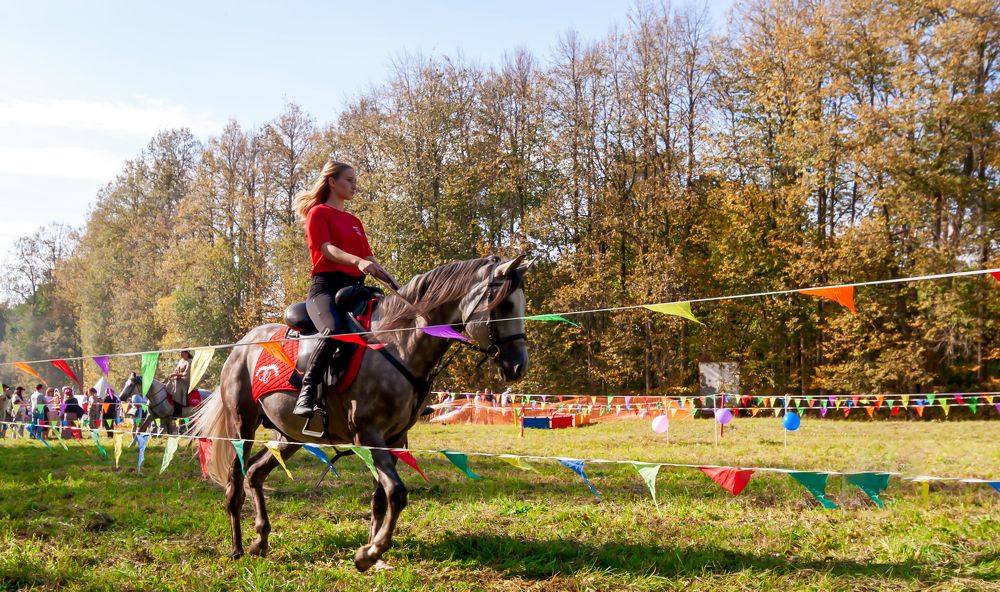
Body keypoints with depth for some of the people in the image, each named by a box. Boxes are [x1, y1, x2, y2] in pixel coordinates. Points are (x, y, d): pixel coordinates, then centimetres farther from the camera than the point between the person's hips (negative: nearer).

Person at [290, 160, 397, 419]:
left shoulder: (355, 221, 26)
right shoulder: (319, 212, 5)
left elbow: (369, 260, 19)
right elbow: (326, 248, -12)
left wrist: (394, 283, 1)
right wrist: (358, 261, -30)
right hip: (327, 285, -8)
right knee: (334, 331, -37)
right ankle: (307, 393, -31)